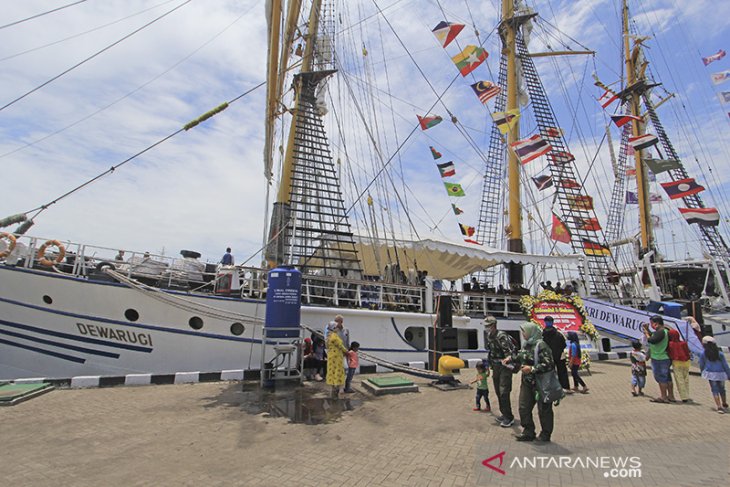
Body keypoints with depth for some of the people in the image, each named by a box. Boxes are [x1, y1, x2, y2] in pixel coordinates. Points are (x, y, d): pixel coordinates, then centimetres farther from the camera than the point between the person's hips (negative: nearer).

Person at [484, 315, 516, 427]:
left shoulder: (501, 336, -21)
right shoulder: (489, 337, 7)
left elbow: (509, 351, -32)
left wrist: (510, 362, -45)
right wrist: (490, 363, 23)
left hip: (505, 367, -9)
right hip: (496, 367, 9)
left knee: (504, 392, -8)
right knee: (498, 392, 15)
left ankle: (509, 418, 5)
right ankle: (504, 414, 30)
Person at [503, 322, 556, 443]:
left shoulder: (541, 345, -21)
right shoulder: (526, 344, 5)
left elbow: (548, 364, -25)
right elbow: (521, 357, 22)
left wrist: (532, 369, -25)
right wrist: (511, 359, 13)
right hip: (527, 382, 8)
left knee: (544, 410, 9)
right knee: (524, 408, 13)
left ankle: (546, 434, 27)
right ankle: (528, 433, 27)